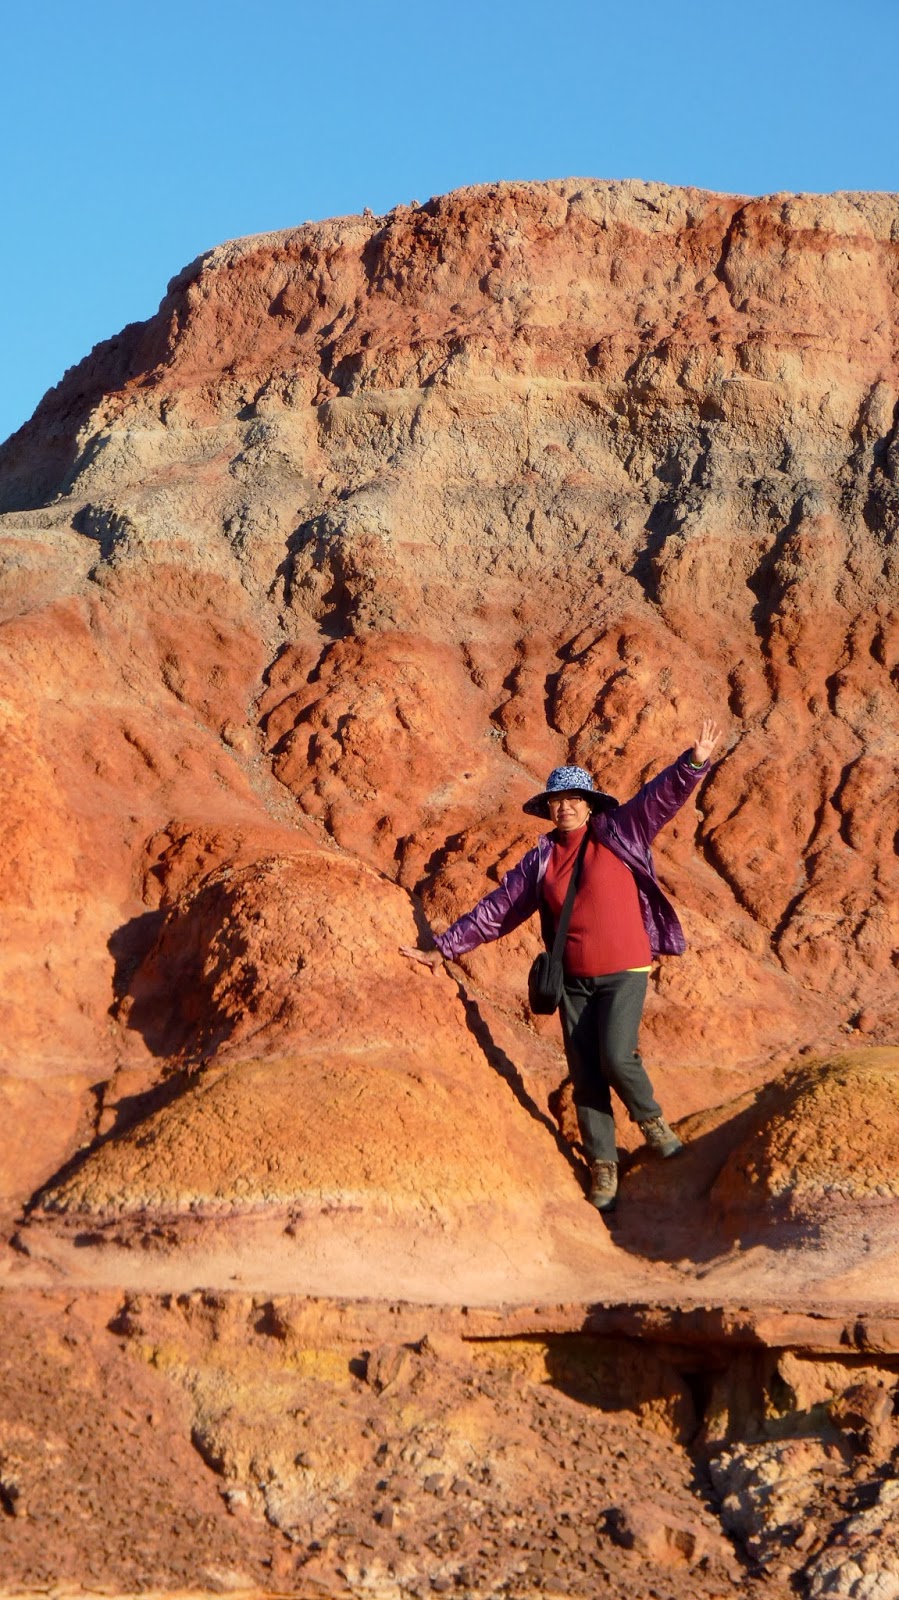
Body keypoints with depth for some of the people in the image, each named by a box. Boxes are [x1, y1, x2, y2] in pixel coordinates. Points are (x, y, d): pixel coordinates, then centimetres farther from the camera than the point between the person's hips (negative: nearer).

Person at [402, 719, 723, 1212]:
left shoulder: (619, 833, -1)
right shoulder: (541, 860, 8)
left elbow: (659, 797, -15)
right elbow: (497, 909, 13)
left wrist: (693, 763, -32)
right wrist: (443, 948, 13)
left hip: (624, 972, -4)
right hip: (574, 980, 4)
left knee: (616, 1057, -20)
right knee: (585, 1077, 2)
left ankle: (650, 1119, 9)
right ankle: (603, 1169, 10)